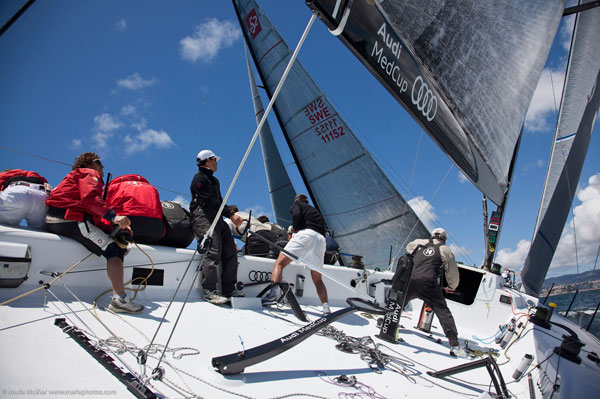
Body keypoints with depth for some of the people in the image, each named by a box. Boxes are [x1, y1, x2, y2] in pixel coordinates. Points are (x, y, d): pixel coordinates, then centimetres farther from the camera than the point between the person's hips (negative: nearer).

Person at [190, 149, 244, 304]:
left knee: (230, 251, 1)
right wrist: (230, 215, -14)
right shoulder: (200, 178, -2)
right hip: (203, 218, -9)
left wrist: (232, 215, 10)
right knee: (213, 252, -21)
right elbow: (210, 201, -12)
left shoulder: (213, 180, 30)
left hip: (217, 219, 10)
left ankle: (229, 289, 4)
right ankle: (209, 291, -18)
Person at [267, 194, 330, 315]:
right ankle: (326, 308, -2)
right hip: (321, 239, 5)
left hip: (305, 234, -5)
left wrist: (295, 229, 13)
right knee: (317, 279, 12)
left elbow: (296, 215, -3)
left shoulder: (296, 205, 21)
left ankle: (272, 294, -22)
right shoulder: (316, 211, 38)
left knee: (279, 263, -3)